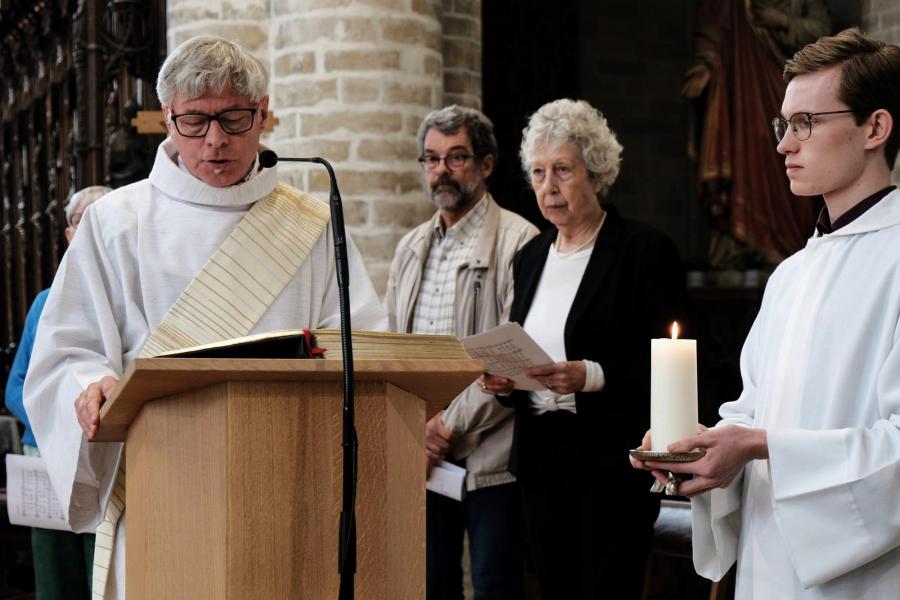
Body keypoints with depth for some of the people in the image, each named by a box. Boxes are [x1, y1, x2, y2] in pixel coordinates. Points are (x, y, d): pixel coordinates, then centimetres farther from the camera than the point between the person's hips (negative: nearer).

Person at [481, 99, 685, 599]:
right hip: (541, 456, 6)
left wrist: (591, 376, -23)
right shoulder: (532, 256, 14)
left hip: (612, 462, -6)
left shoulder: (646, 250, -6)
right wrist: (504, 377, 0)